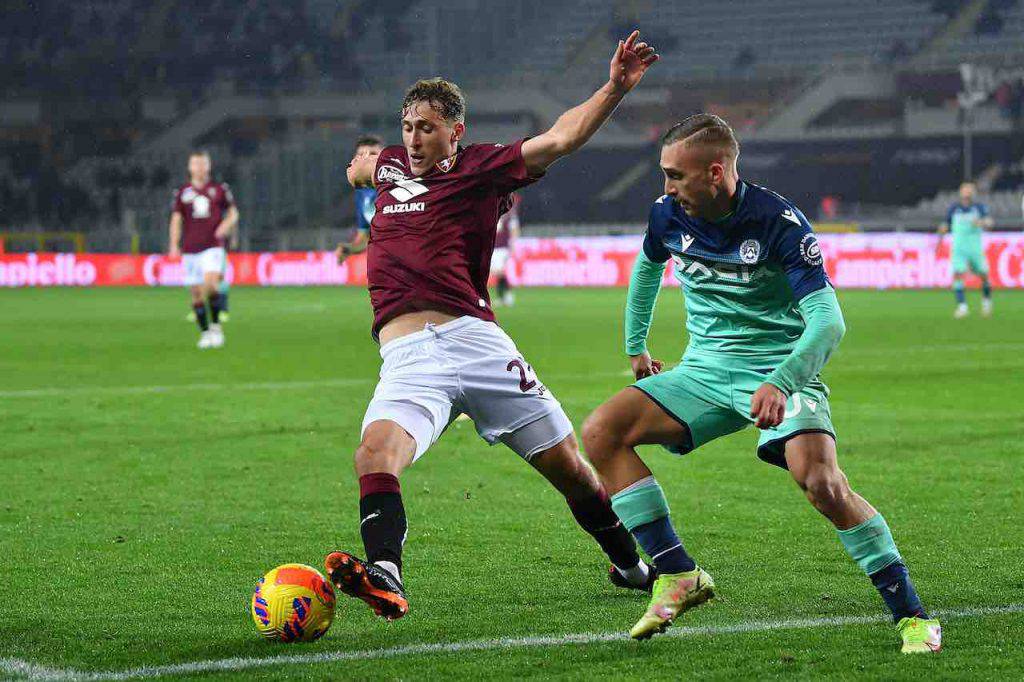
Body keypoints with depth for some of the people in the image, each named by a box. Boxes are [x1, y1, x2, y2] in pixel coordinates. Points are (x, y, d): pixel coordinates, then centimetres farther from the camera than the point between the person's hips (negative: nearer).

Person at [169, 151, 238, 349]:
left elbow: (233, 213, 15)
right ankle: (204, 333, 12)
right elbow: (176, 220, 8)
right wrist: (174, 246, -3)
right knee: (196, 292, 1)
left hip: (213, 246, -2)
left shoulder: (220, 189, 7)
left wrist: (226, 225, -7)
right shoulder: (182, 192, 8)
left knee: (211, 283, -22)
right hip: (190, 249, 2)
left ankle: (216, 325, -6)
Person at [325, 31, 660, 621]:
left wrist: (615, 89, -14)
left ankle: (628, 564, 26)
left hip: (475, 339, -2)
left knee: (565, 462, 4)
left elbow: (561, 139, -5)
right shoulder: (390, 165, 21)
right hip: (408, 357, 2)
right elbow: (360, 166, 49)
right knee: (377, 452, -28)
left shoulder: (481, 167, 7)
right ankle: (384, 576, -43)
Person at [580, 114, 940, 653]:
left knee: (823, 483, -29)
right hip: (704, 371, 6)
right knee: (601, 432, -15)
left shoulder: (779, 223, -19)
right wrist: (635, 346, 28)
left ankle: (912, 615, -15)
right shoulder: (669, 215, -3)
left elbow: (827, 320, -25)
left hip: (781, 371, -5)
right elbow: (647, 267, 23)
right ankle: (679, 576, -10)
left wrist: (779, 385, -40)